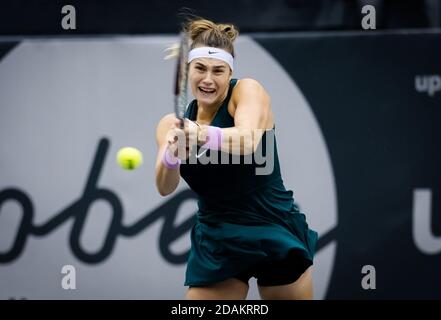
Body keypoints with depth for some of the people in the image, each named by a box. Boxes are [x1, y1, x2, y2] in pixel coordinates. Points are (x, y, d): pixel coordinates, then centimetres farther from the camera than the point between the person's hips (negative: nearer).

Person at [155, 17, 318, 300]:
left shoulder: (248, 90, -9)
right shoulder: (173, 124, 0)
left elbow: (248, 141, -30)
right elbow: (165, 187, -16)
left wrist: (204, 135, -50)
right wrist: (171, 156, -38)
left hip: (275, 233, -3)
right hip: (216, 241, 3)